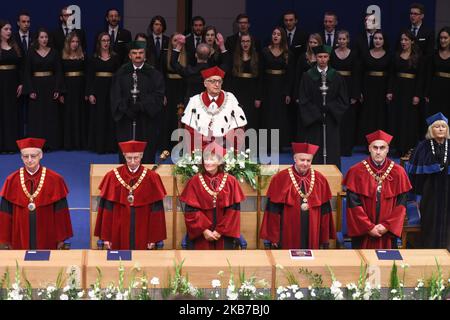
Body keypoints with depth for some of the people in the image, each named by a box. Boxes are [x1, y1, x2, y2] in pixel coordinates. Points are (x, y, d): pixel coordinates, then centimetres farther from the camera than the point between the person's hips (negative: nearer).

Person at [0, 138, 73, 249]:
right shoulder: (12, 180, 0)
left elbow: (60, 211, -1)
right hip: (20, 238, 1)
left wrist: (61, 238, -1)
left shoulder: (54, 179, -4)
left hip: (46, 239, -1)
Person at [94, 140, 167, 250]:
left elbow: (156, 210, -1)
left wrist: (154, 239, -4)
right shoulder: (113, 177, 0)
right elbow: (107, 208, 1)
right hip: (119, 233, 0)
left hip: (142, 234, 0)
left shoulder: (151, 178, -2)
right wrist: (106, 237, -2)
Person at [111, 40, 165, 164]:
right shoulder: (121, 73, 7)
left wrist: (141, 106, -18)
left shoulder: (153, 74, 4)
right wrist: (126, 109, -14)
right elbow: (115, 96, 2)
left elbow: (158, 96, -6)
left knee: (147, 154, 0)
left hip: (147, 121, -1)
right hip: (126, 119, 1)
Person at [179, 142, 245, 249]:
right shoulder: (195, 181, 0)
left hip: (224, 237, 1)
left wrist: (220, 231, -10)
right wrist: (203, 230, -12)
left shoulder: (230, 181, 2)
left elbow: (234, 209, -2)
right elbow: (190, 210, -4)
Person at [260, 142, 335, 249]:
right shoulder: (280, 179, -5)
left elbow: (325, 211, 7)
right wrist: (273, 238, -6)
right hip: (288, 236, -2)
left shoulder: (320, 180, 4)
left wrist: (325, 237, 5)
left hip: (312, 235, 2)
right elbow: (273, 210, -4)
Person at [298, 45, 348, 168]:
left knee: (331, 151, 1)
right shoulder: (308, 76, 2)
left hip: (331, 120, 1)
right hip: (313, 121, -1)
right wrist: (316, 114, -11)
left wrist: (329, 107, -9)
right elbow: (303, 100, -1)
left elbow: (343, 99, 6)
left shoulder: (336, 77, 6)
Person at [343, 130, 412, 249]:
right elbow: (353, 204, -7)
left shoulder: (398, 172, 0)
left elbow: (401, 204, -1)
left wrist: (386, 226, -10)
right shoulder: (356, 172, -5)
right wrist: (369, 227, -11)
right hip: (362, 233, -1)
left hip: (387, 233, 1)